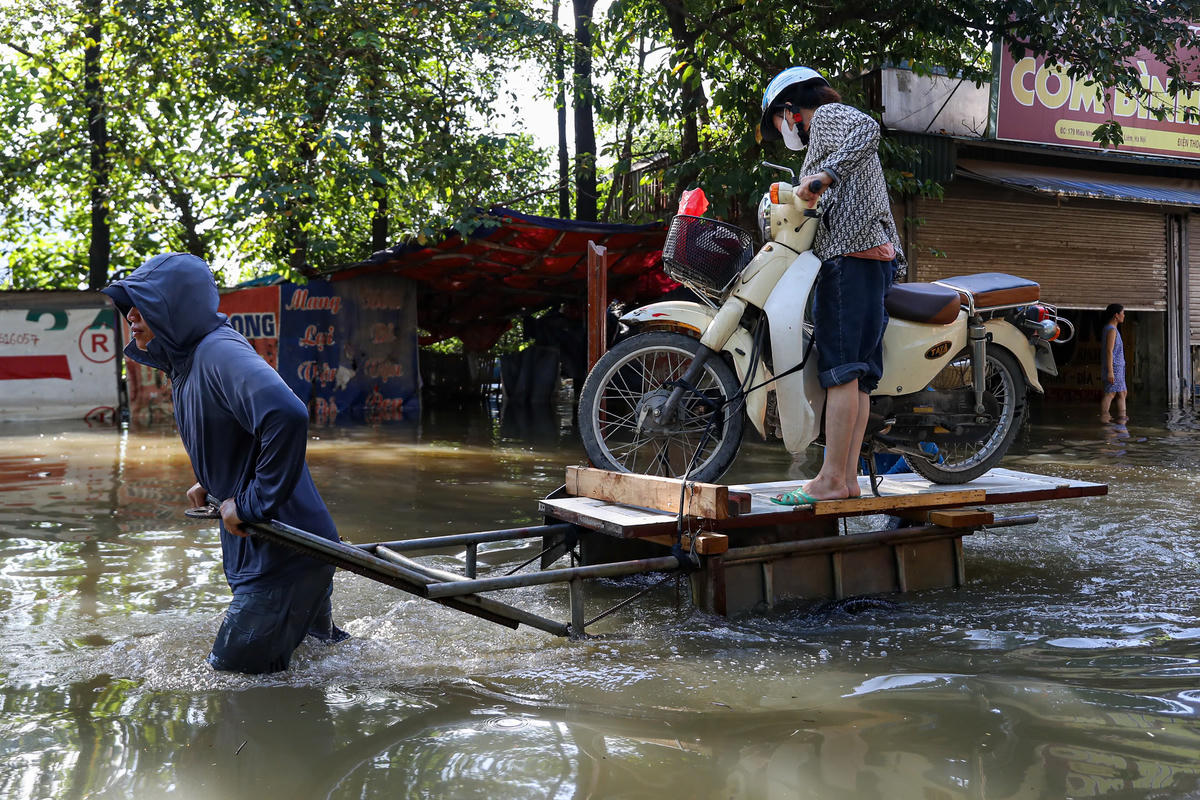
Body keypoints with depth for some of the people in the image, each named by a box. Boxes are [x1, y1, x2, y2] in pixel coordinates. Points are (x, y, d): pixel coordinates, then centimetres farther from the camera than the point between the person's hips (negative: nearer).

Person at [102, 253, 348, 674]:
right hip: (255, 546, 10)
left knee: (231, 668, 1)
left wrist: (251, 503, -29)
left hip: (285, 551, -10)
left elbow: (286, 415, -39)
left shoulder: (219, 352, -22)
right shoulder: (185, 359, 9)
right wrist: (211, 483, 16)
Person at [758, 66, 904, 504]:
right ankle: (849, 479, 3)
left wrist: (824, 175, -29)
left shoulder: (828, 115, 4)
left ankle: (831, 480, -15)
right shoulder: (830, 139, 33)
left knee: (841, 370, -14)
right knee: (858, 374, 4)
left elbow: (868, 129, -18)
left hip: (851, 255, -10)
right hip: (878, 257, 10)